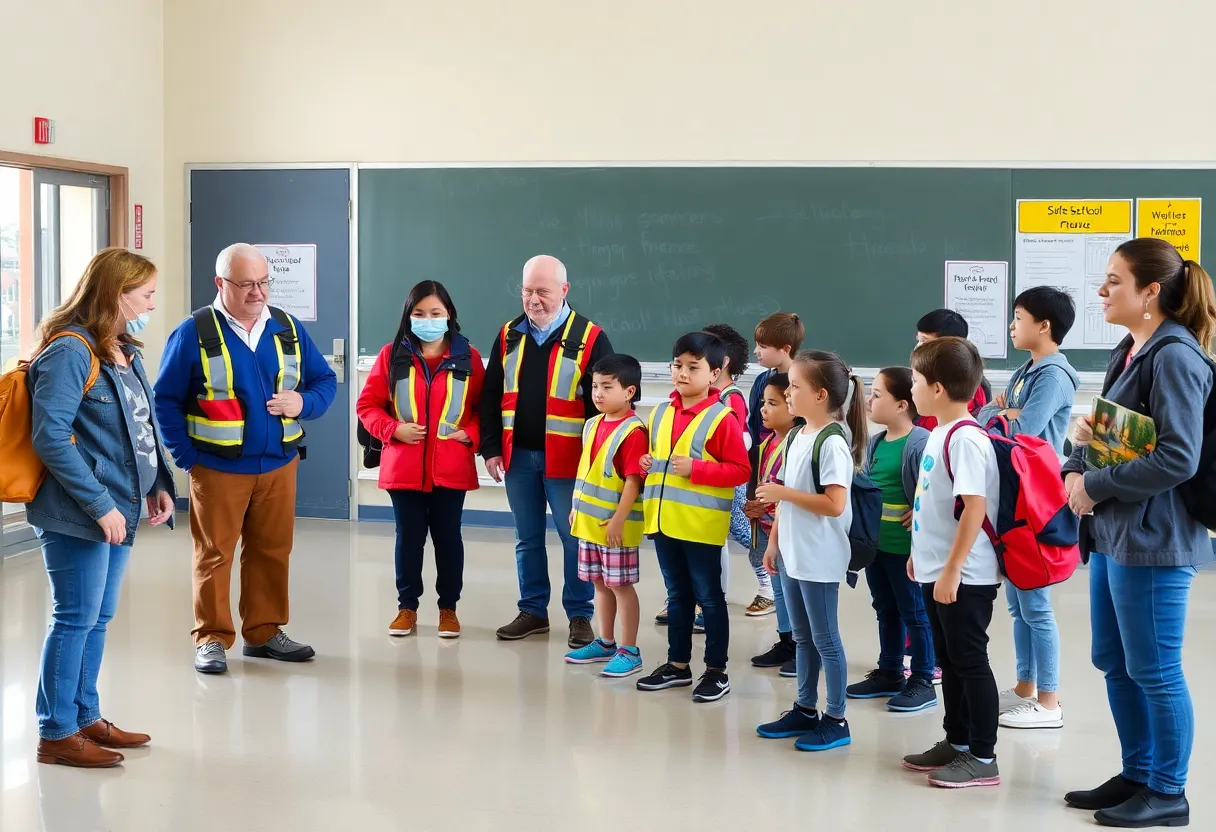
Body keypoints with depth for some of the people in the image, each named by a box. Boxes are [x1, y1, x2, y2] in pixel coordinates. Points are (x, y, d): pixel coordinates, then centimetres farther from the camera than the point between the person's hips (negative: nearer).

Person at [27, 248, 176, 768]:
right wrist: (99, 505, -22)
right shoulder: (70, 351, -16)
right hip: (78, 513, -9)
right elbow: (51, 437, -22)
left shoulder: (124, 352, 13)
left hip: (118, 509, 9)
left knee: (98, 618, 16)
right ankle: (56, 734, 9)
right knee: (75, 620, -1)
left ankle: (85, 718, 28)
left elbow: (142, 427, 20)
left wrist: (158, 485, 6)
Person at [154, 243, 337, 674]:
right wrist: (187, 455, -8)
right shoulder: (194, 333, -7)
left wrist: (304, 402, -11)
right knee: (214, 555, 1)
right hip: (218, 470, -4)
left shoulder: (288, 328, 5)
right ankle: (212, 638, 11)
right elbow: (166, 399, -4)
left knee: (273, 552, 10)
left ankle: (264, 633, 22)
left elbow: (325, 380, 11)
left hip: (278, 467, 4)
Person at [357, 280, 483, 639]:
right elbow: (367, 405, 3)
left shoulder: (468, 357, 1)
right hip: (404, 467, 0)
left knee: (447, 536, 8)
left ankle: (448, 607, 20)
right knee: (409, 536, 7)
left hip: (451, 467, 0)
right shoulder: (392, 355, 1)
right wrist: (393, 429, -11)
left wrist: (470, 434, -11)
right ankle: (407, 606, 20)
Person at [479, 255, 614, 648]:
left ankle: (580, 615, 13)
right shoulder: (509, 336, 8)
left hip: (567, 460, -4)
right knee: (527, 539, 13)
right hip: (517, 456, 4)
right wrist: (491, 448, 4)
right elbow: (491, 397, 11)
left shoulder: (590, 339, -6)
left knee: (575, 540, 2)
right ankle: (533, 610, 23)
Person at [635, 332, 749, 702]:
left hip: (702, 524, -6)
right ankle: (677, 665, 27)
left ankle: (716, 672, 13)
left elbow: (740, 471, -14)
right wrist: (647, 464, 0)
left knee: (709, 598, 4)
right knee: (677, 596, 17)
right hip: (663, 519, 6)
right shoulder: (659, 414, 9)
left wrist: (696, 469, -21)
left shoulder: (722, 418, -12)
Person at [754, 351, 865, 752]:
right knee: (803, 637, 17)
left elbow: (834, 504, -25)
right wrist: (773, 542, 15)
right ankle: (805, 710, 28)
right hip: (794, 554, 9)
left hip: (820, 560, -9)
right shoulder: (796, 438, 9)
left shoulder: (832, 442, -18)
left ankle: (836, 720, 10)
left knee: (825, 639, 1)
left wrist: (783, 493, -21)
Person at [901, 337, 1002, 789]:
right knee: (949, 661, 17)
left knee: (970, 661, -1)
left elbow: (975, 507, -25)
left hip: (963, 576, -9)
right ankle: (957, 742, 29)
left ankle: (983, 758, 7)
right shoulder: (941, 433, 9)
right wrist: (921, 553, 22)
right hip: (937, 571, 9)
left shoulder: (965, 439, -20)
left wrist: (952, 570, -24)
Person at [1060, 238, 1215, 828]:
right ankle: (1137, 775, 29)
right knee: (1114, 662, 16)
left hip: (1153, 538, -9)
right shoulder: (1129, 352, 12)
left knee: (1154, 670, 1)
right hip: (1113, 533, 9)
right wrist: (1076, 466, -2)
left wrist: (1095, 487, -16)